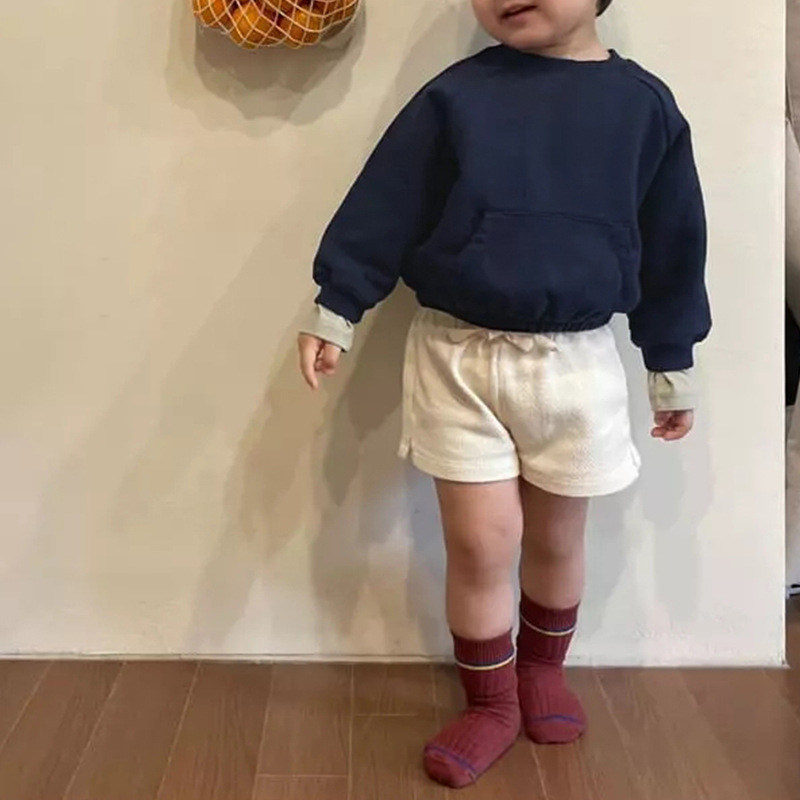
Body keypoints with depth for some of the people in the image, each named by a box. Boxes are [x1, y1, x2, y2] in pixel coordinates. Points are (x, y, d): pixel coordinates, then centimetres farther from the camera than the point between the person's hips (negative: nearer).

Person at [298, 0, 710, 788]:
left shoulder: (645, 106, 1)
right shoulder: (454, 98, -4)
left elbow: (670, 247, 7)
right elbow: (384, 209, -2)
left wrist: (671, 363, 11)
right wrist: (334, 310, -5)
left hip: (576, 362, 2)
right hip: (458, 355, -1)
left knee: (557, 538, 15)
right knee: (481, 541, -1)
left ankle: (543, 670, 41)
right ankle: (490, 704, 21)